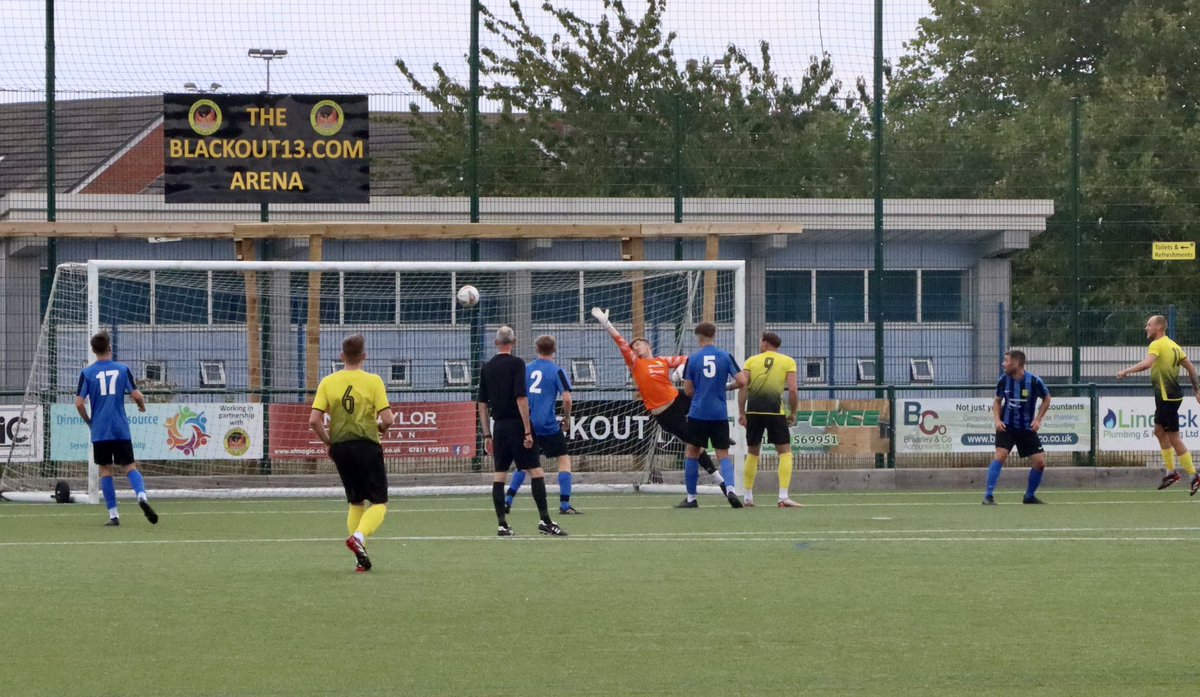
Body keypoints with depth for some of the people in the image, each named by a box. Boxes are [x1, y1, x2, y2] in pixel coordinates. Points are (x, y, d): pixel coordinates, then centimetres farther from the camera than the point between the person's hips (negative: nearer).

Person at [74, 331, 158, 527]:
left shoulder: (87, 373, -2)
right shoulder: (123, 369, 1)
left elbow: (79, 403, -7)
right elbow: (136, 395, -3)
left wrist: (88, 421, 10)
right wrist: (142, 406, 19)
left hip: (99, 431, 0)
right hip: (121, 430, 0)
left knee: (105, 470, 8)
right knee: (130, 467, 6)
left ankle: (113, 515, 4)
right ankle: (141, 495, -23)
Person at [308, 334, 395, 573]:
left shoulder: (328, 382, 0)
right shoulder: (373, 381, -7)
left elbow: (314, 420, -6)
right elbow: (387, 419, -12)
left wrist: (328, 442, 10)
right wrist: (382, 426, 11)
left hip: (340, 448, 4)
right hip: (367, 446, -4)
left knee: (356, 502, 18)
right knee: (379, 503, 3)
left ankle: (361, 558, 10)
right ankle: (358, 536, -24)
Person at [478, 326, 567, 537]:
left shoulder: (487, 368, 9)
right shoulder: (516, 364, -7)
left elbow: (482, 404, 11)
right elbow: (521, 398, -14)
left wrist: (487, 435, 15)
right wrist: (527, 431, -13)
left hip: (499, 426, 6)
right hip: (517, 425, -6)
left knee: (499, 475, 5)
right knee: (536, 471, -5)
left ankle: (502, 525, 3)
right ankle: (545, 520, -12)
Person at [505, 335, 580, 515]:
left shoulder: (526, 369, 7)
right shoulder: (556, 371, -5)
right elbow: (567, 398, -13)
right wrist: (567, 419, 3)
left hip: (528, 424, 5)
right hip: (549, 425, -5)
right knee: (563, 459, 4)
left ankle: (507, 500, 13)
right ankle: (564, 505, -5)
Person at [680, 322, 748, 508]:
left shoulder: (692, 359, -2)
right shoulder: (726, 356, -1)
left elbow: (688, 390, 1)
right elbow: (741, 381, -5)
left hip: (698, 414, -1)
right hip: (720, 414, 1)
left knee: (692, 453, 11)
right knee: (723, 454, 5)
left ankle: (691, 498, 12)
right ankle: (730, 489, -19)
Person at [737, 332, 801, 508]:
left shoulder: (752, 361, 13)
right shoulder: (788, 362, 9)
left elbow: (742, 386, 2)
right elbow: (793, 389, -2)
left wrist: (741, 412, 3)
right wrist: (793, 413, 8)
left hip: (753, 410, 3)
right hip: (774, 409, -3)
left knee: (753, 452, 17)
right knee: (785, 452, 4)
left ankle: (748, 497, 19)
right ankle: (783, 497, -9)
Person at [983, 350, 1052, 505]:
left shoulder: (1034, 381, -13)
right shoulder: (1004, 380, -6)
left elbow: (1046, 399, 4)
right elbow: (997, 401, 10)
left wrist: (1038, 419, -4)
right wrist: (997, 419, -5)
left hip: (1027, 428, 1)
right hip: (1007, 426, -1)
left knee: (1040, 462, -3)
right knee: (1001, 455, -21)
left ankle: (1030, 496, 18)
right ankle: (989, 495, -18)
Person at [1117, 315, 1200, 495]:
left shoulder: (1157, 345, -14)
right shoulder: (1173, 345, 12)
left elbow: (1147, 363, -33)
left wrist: (1126, 371, -28)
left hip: (1168, 398, -9)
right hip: (1165, 397, 9)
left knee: (1174, 437, -4)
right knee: (1159, 431, 19)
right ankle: (1171, 472, 22)